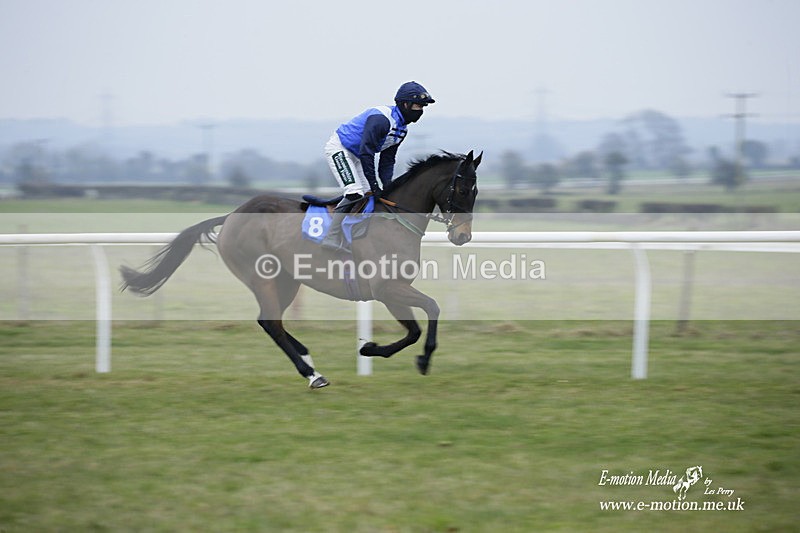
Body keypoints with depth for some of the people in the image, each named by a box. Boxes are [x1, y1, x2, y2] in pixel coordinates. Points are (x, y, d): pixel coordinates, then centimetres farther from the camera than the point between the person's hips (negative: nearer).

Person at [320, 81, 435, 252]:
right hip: (338, 148, -10)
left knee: (367, 194, 5)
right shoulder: (381, 119, -27)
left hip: (353, 155, 10)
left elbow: (387, 161, 10)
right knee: (354, 193, -21)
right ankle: (332, 237, -21)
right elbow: (366, 153, -29)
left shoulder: (402, 128, 4)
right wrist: (374, 185, -26)